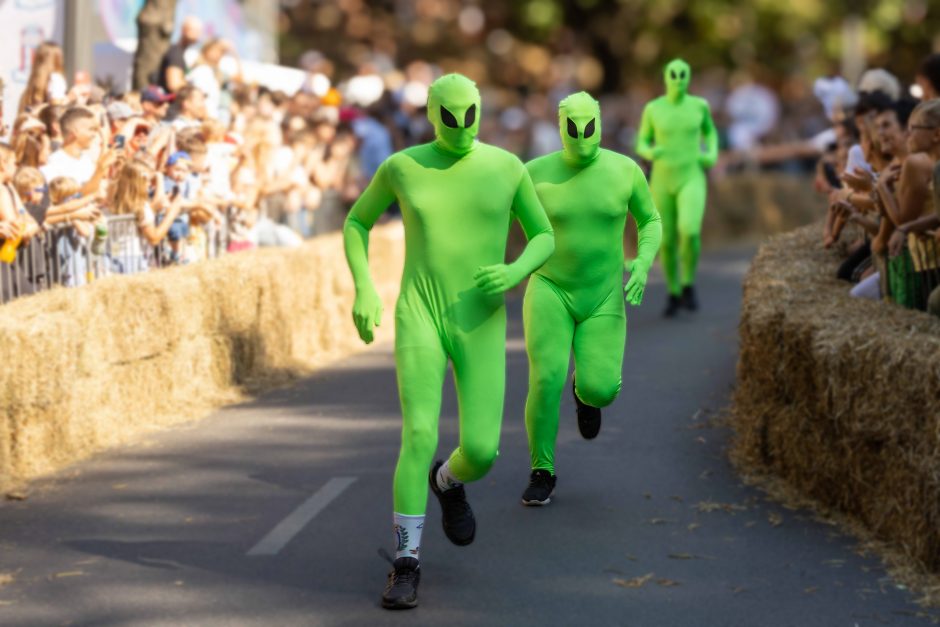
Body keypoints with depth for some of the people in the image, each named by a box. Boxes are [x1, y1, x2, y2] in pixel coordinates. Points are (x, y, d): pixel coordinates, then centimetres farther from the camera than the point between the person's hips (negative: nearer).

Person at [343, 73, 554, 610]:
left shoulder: (507, 166, 0)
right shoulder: (402, 166, -1)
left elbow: (545, 238, 8)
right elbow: (356, 223, 12)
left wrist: (516, 272, -15)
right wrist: (364, 289, -3)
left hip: (481, 326, 1)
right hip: (419, 319, -1)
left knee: (482, 451, -6)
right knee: (420, 437, -16)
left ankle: (449, 481, 33)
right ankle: (407, 563, -3)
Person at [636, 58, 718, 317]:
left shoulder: (699, 104, -1)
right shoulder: (653, 108, -3)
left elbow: (710, 131, 18)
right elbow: (642, 145, 5)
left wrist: (713, 156, -3)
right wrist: (651, 153, -21)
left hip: (691, 180, -1)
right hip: (662, 181, 1)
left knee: (690, 231, -26)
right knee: (666, 242, 7)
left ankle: (688, 285, -2)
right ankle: (674, 294, 31)